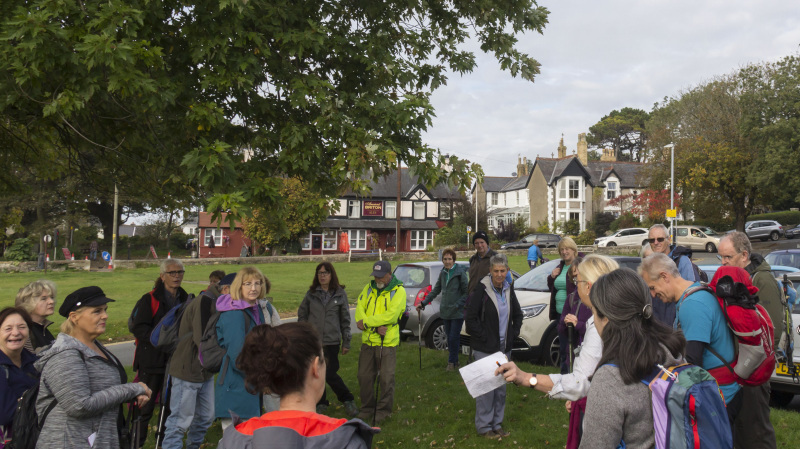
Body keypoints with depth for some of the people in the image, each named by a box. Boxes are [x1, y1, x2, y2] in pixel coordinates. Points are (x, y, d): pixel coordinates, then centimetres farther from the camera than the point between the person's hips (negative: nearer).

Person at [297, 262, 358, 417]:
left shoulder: (340, 294, 3)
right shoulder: (311, 293, 6)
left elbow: (345, 319, 5)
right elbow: (302, 315, 11)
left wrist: (346, 342, 3)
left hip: (332, 341, -2)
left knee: (330, 374, -6)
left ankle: (348, 400, 14)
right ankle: (320, 403, 25)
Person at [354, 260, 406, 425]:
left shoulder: (398, 291, -7)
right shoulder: (369, 288, 8)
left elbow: (391, 316, -19)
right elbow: (359, 310, -2)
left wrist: (366, 322, -15)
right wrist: (376, 326, -18)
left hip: (387, 343, -5)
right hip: (368, 341, 5)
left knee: (386, 378, 1)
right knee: (364, 376, 12)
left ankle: (384, 410, 17)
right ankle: (367, 408, 28)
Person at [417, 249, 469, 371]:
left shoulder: (460, 273, -9)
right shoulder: (442, 273, 9)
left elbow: (467, 292, -7)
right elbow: (435, 291, 16)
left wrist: (457, 305, -16)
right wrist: (423, 303, 10)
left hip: (457, 312, -5)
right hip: (445, 311, 5)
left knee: (453, 338, -5)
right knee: (449, 337, 11)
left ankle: (452, 362, 10)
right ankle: (454, 361, 24)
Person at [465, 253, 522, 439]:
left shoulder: (508, 289, 4)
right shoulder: (481, 290, -15)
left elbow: (517, 314, 19)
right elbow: (471, 318, -15)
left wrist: (514, 333, 8)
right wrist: (483, 337, -14)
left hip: (504, 347, 6)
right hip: (485, 349, -6)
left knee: (501, 388, 14)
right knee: (486, 387, -2)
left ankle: (497, 424, 27)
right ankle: (484, 426, 13)